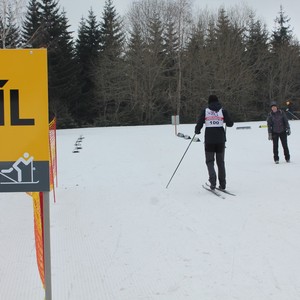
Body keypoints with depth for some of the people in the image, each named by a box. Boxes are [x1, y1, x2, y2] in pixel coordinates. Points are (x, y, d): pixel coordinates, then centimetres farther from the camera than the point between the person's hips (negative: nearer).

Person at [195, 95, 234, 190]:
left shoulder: (205, 111, 0)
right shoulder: (223, 111, 2)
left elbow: (199, 124, -3)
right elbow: (230, 124, -1)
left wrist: (197, 132, 17)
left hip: (209, 139, -1)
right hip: (220, 139, 1)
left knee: (210, 161, 6)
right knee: (220, 161, 13)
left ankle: (213, 181, -16)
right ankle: (222, 184, 13)